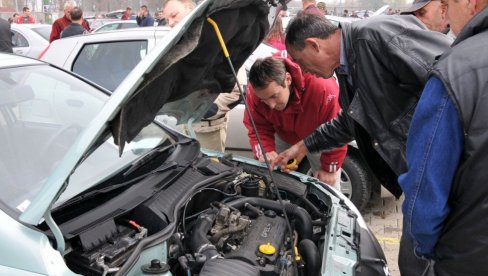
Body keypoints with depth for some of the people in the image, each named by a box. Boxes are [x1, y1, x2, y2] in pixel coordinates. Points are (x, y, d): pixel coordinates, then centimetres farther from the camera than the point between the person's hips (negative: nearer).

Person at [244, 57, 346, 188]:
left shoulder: (322, 87, -41)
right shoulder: (254, 92, -29)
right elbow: (258, 129, -20)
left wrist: (329, 168, -21)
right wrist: (265, 151, -41)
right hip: (284, 139, 3)